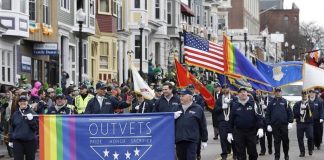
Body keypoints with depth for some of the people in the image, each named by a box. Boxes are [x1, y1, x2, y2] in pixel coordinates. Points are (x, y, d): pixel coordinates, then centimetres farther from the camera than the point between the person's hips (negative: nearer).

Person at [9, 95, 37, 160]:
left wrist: (31, 119, -20)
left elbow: (36, 127, -3)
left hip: (30, 140, -1)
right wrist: (11, 140, 12)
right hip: (17, 141, 1)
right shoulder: (15, 114, 8)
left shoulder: (32, 113, 1)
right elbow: (12, 128, 14)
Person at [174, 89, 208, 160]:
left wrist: (204, 140, 6)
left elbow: (203, 126, 6)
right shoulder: (177, 108, 15)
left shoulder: (198, 109, 4)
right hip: (179, 140, 4)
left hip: (191, 141, -4)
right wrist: (173, 117, -5)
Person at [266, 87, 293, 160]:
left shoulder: (285, 102, 5)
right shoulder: (271, 103, 7)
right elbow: (267, 114, 6)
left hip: (284, 124, 0)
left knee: (285, 140, 6)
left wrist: (290, 122, -6)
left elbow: (290, 112, 2)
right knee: (277, 141, 3)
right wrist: (268, 124, -1)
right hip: (275, 125, 0)